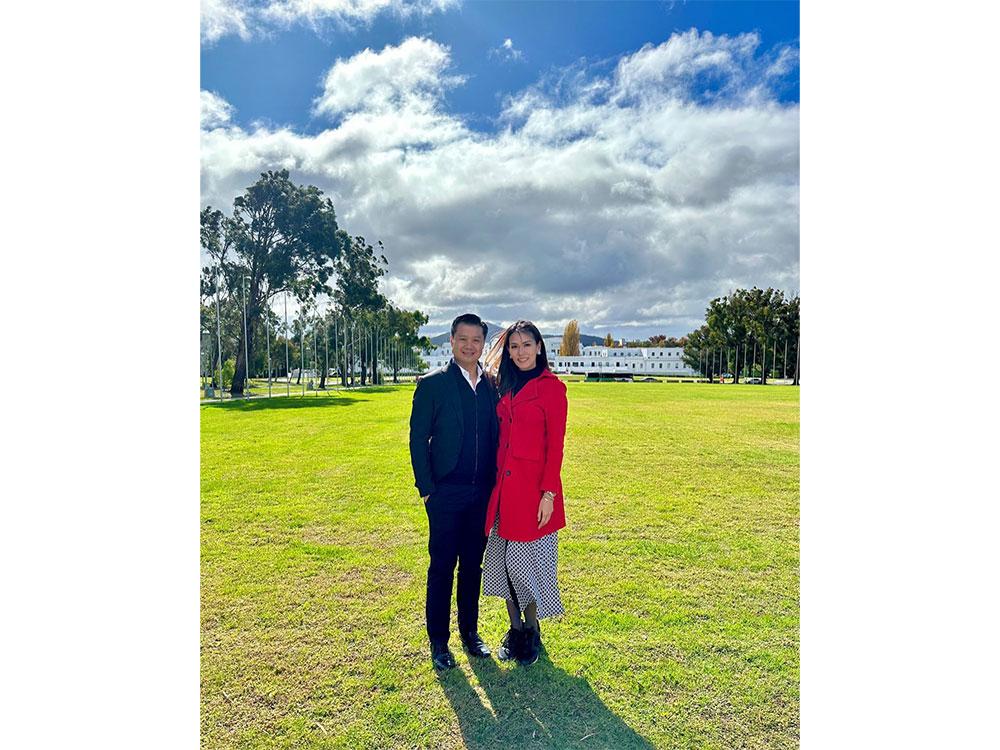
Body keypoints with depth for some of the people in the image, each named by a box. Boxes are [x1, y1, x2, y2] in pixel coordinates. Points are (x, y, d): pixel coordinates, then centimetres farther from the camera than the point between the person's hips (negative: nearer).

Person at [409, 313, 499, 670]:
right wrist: (426, 489, -9)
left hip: (482, 493, 4)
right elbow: (418, 439, -5)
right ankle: (438, 641, 23)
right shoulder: (432, 383, -6)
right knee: (442, 567, 7)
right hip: (446, 493, -4)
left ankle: (470, 631, 33)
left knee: (473, 565, 16)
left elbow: (496, 436, 10)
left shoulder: (492, 385, 6)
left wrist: (494, 484, 5)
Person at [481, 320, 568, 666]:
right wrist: (495, 482, 8)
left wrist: (549, 494, -14)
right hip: (503, 484, 6)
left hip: (533, 486, -6)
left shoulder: (551, 387, -7)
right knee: (503, 559, 12)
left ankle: (532, 631, 27)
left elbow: (555, 444, -10)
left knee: (527, 561, 5)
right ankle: (515, 629, 31)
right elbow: (499, 438, 12)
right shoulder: (506, 385, 11)